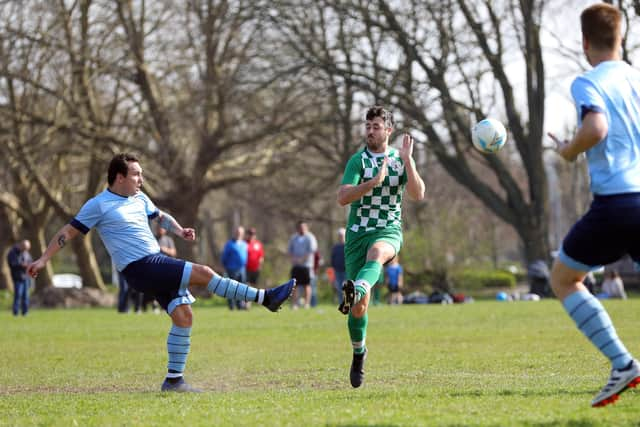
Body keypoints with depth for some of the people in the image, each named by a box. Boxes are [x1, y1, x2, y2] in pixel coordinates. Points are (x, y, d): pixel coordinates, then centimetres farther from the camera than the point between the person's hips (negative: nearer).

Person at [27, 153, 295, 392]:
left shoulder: (140, 199, 17)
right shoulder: (99, 205, -3)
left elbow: (160, 217, 31)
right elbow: (69, 231, 0)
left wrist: (178, 230, 9)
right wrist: (43, 259, -3)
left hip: (160, 266, 8)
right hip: (140, 268, -8)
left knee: (183, 315, -4)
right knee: (203, 273, -18)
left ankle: (174, 379, 4)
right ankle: (264, 297, -14)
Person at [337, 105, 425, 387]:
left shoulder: (402, 160, 6)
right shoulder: (358, 160, 0)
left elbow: (417, 194, -8)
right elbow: (342, 198, -14)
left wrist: (407, 160, -18)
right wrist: (374, 181, -25)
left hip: (389, 231, 0)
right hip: (358, 233, 0)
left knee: (377, 254, -40)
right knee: (360, 305, 0)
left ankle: (355, 291, -68)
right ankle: (358, 353, 23)